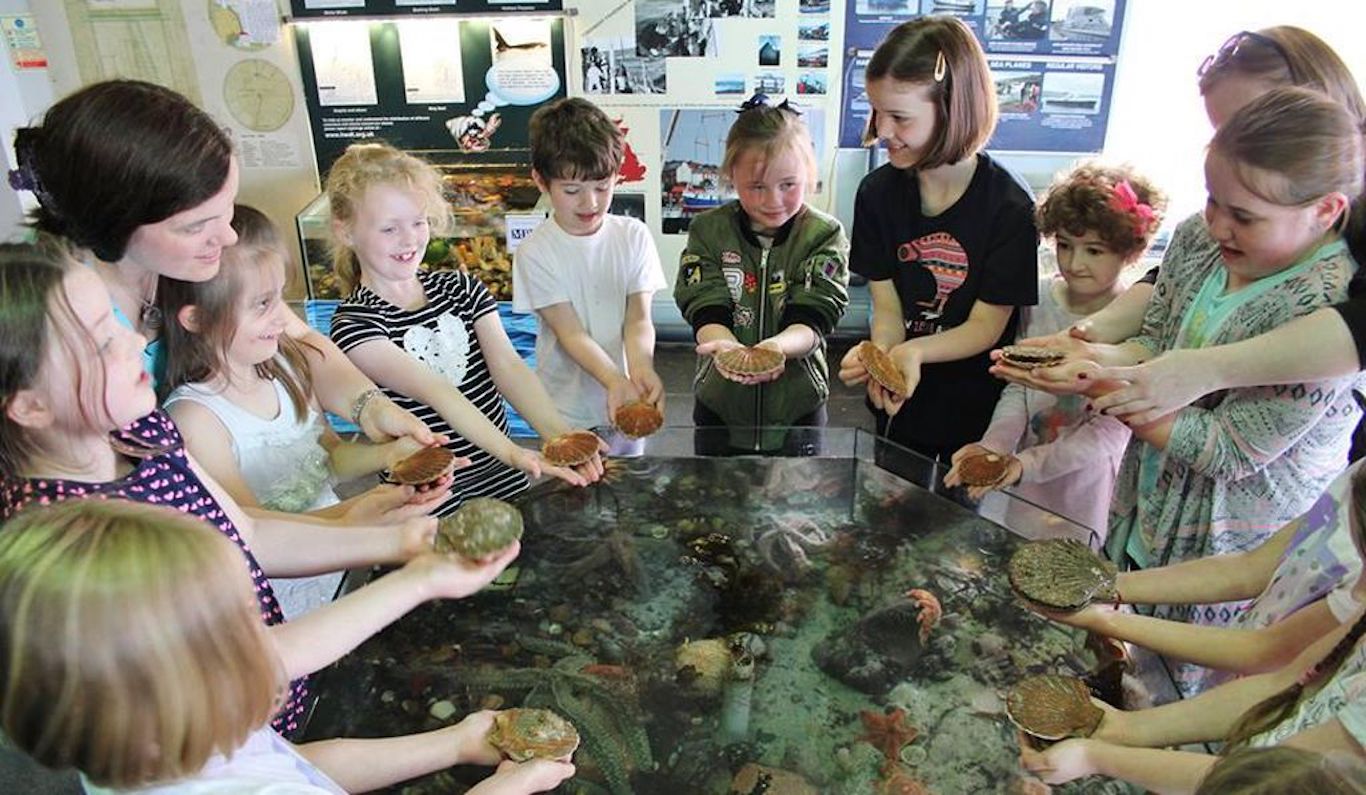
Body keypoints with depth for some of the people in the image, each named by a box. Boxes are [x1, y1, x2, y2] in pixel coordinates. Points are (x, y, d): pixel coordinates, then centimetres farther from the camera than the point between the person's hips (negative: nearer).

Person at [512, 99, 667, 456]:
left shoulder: (633, 236, -3)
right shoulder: (536, 252, -11)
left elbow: (638, 317, -8)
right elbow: (569, 331, -16)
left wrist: (640, 367, -29)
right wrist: (615, 381, -32)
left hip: (626, 402, 2)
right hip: (568, 411, -2)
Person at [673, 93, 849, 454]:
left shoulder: (825, 235, -6)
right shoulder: (708, 231, -3)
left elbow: (813, 319, -15)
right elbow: (705, 310, -12)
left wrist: (777, 346, -38)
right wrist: (724, 344, -35)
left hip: (798, 407, 0)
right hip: (720, 406, 1)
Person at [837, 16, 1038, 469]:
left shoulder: (1010, 206, -20)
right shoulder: (878, 192, -9)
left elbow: (986, 326, -18)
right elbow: (887, 307, -8)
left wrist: (915, 351, -37)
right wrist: (882, 355, -31)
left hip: (979, 410, -3)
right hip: (901, 401, 3)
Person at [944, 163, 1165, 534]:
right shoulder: (1041, 296, -7)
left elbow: (1109, 433, -19)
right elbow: (1018, 386, -3)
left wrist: (1026, 464, -28)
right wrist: (993, 445, -19)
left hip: (1087, 486, -3)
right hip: (1026, 481, 4)